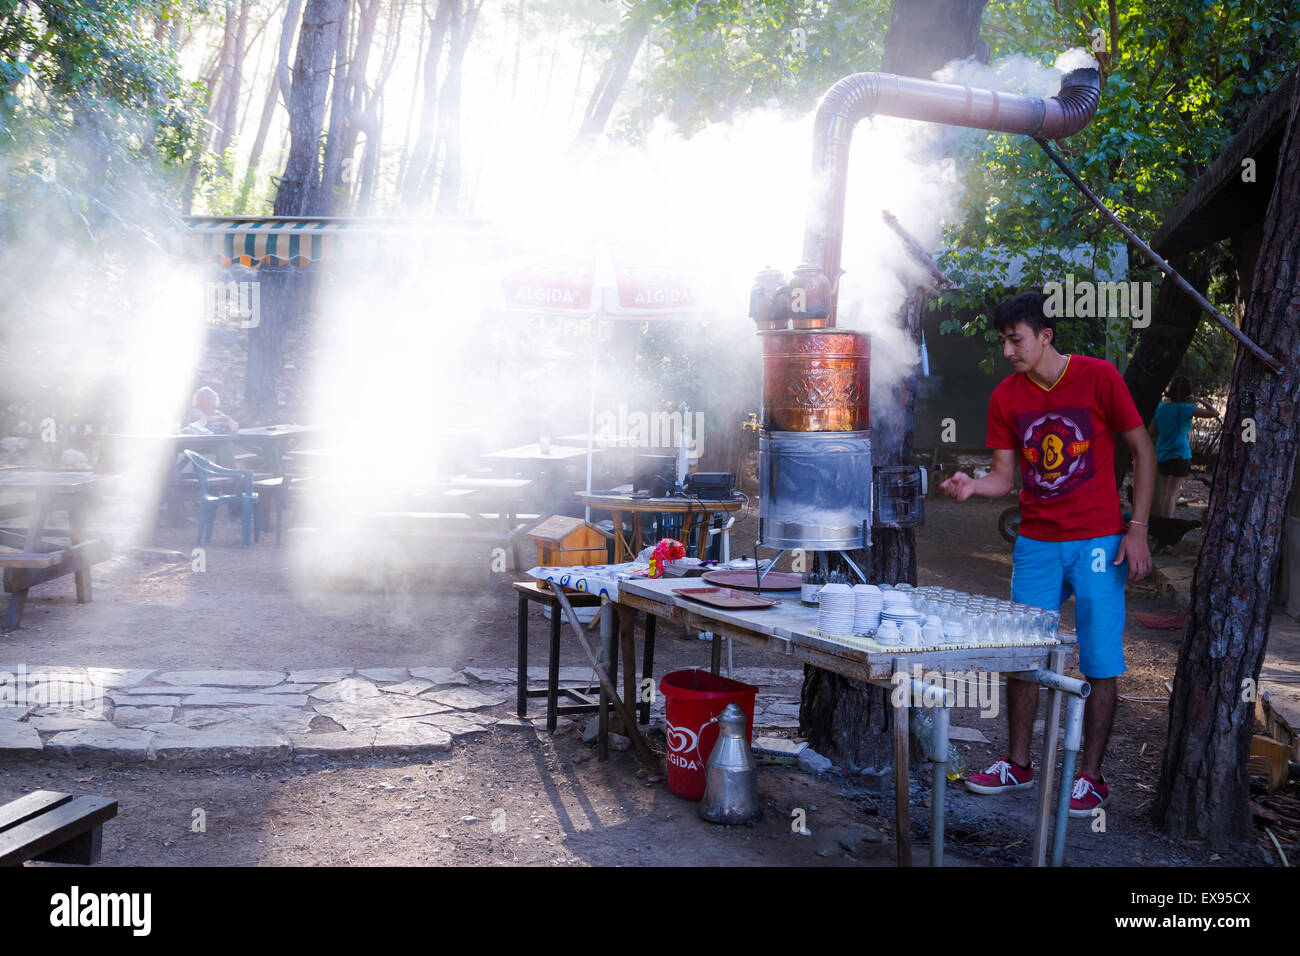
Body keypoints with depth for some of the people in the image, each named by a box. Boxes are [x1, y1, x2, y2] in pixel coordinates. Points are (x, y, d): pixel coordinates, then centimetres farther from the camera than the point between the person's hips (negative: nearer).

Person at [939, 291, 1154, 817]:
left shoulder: (1098, 377, -7)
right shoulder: (1006, 395, 4)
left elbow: (1142, 450, -2)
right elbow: (1005, 477, 6)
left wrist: (1137, 528, -7)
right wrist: (971, 485, -17)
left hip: (1097, 542, -4)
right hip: (1035, 544, 4)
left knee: (1099, 663, 0)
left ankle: (1090, 778, 11)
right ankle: (1017, 764, 21)